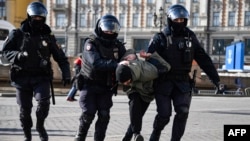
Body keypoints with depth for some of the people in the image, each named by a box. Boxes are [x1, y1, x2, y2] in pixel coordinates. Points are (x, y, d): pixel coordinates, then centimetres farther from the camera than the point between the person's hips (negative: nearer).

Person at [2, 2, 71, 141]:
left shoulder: (48, 36, 6)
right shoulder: (18, 34, 2)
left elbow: (61, 57, 10)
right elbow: (6, 51, 2)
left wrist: (66, 74, -1)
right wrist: (18, 55, -18)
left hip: (41, 77, 0)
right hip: (22, 77, 0)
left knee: (43, 101, -23)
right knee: (25, 109, 4)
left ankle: (40, 125, 4)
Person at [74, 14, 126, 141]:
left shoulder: (118, 45, 2)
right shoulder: (91, 43, -15)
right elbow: (96, 63, -30)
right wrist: (117, 64, -41)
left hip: (106, 87, 4)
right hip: (89, 84, -4)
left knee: (104, 115, -6)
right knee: (89, 113, -10)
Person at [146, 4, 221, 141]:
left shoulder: (190, 37, 7)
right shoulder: (160, 38, -4)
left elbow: (203, 59, 10)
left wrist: (215, 77, 9)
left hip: (182, 82, 3)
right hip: (163, 82, -3)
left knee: (183, 112, -12)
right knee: (164, 115, -3)